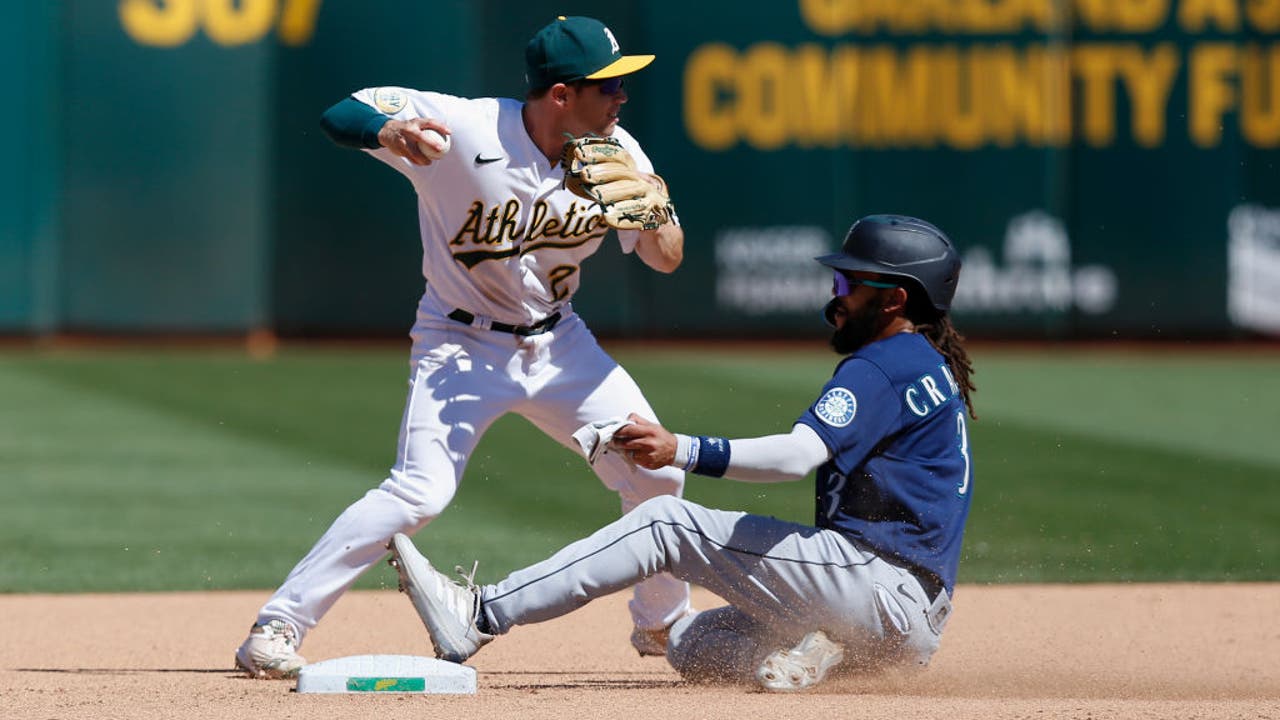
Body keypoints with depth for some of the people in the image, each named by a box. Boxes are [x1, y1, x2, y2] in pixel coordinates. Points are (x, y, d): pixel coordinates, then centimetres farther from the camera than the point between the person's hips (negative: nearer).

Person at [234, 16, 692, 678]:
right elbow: (339, 113, -24)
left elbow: (667, 260, -5)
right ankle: (276, 628, -16)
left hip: (558, 343, 5)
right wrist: (388, 133, -47)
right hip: (462, 344, -5)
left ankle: (662, 624, 27)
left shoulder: (615, 154, -9)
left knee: (658, 472, 1)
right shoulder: (463, 130, -24)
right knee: (419, 493, -22)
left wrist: (649, 216, -29)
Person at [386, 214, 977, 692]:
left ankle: (479, 617, -17)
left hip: (877, 583, -10)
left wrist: (682, 451, -31)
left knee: (664, 523, -11)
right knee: (689, 646, 19)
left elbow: (799, 454, -26)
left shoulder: (882, 365, -9)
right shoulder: (935, 368, 25)